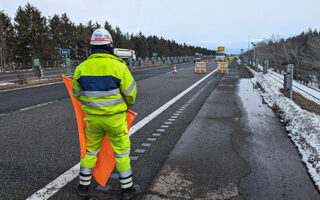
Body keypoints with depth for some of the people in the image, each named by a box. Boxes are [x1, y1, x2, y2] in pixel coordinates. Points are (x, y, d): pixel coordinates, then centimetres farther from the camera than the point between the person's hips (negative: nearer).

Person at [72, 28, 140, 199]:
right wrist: (128, 105, 12)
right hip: (115, 117, -3)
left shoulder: (81, 67, -4)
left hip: (92, 117, 4)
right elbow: (130, 93, -10)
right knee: (121, 151, 11)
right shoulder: (119, 66, -16)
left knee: (90, 150, 20)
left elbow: (77, 94, 8)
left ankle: (83, 186, 33)